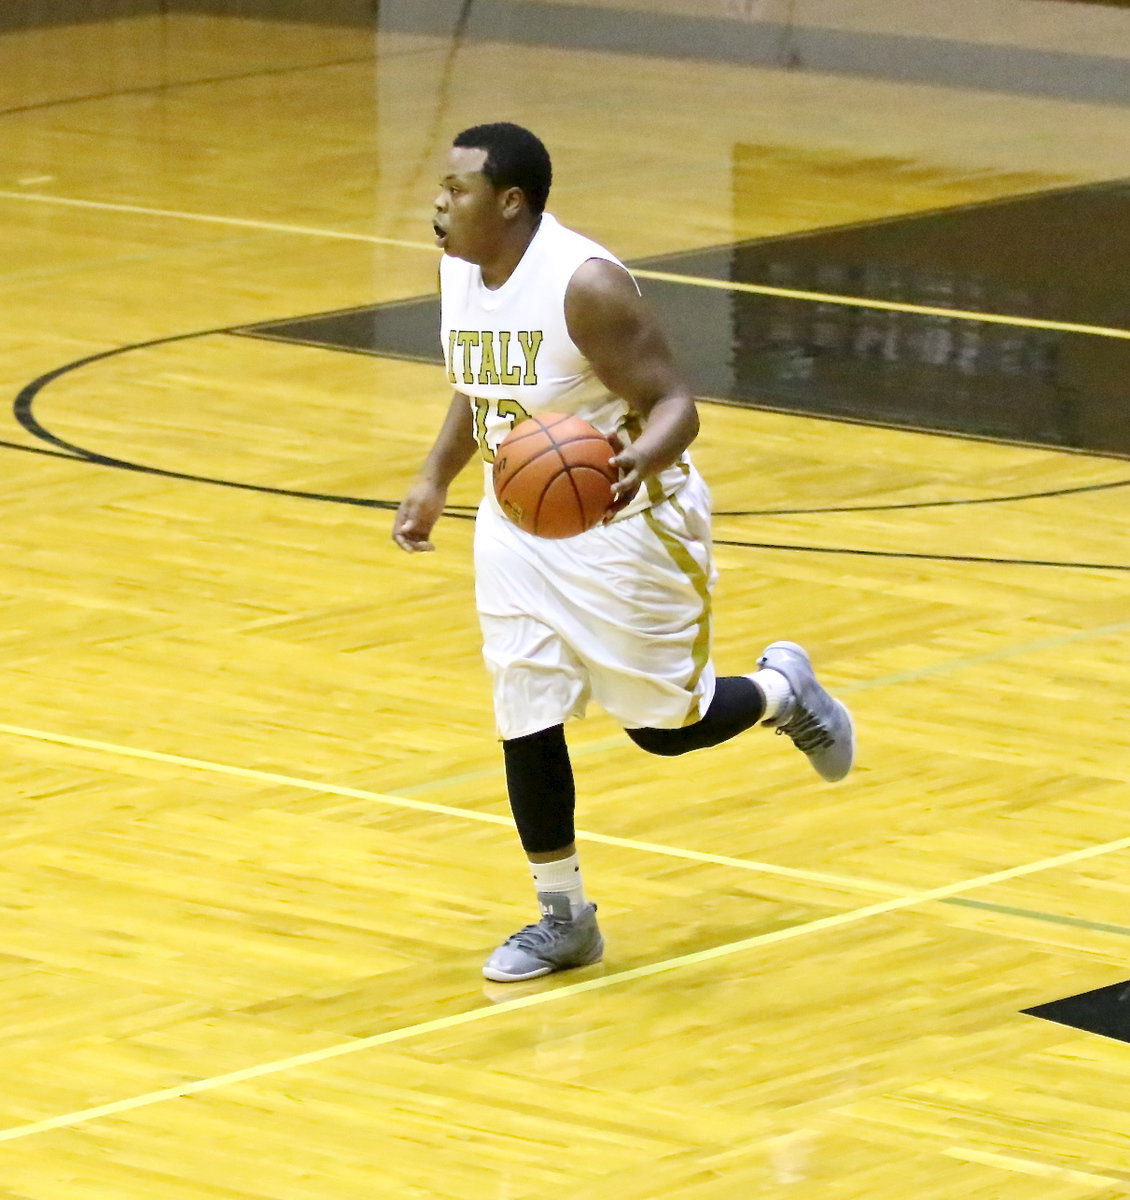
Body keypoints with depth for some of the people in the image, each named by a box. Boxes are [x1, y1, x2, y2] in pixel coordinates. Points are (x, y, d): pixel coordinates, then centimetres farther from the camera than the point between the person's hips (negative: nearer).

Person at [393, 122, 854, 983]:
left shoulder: (587, 285, -26)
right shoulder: (459, 270, -1)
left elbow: (675, 406, -25)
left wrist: (638, 460, -44)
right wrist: (435, 481, 13)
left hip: (623, 525, -7)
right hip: (520, 520, 7)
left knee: (666, 725, 3)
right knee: (526, 725, 1)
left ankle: (784, 690, 35)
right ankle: (564, 919, 15)